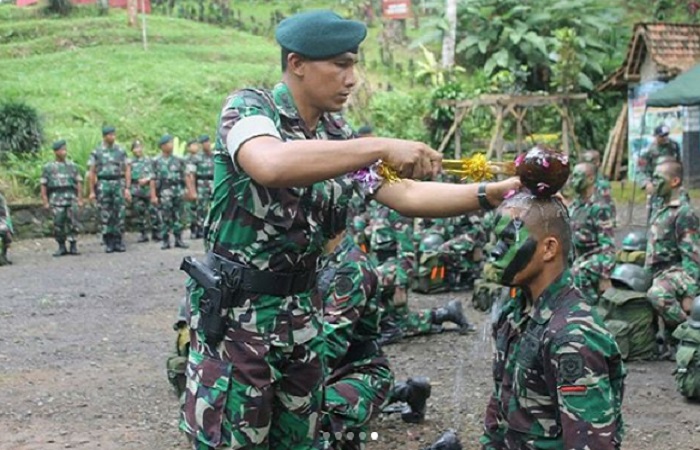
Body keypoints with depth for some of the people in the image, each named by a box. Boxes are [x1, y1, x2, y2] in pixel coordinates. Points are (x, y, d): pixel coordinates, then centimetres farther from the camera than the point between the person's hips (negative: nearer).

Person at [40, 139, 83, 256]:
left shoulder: (72, 166, 13)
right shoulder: (48, 167, 9)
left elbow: (79, 182, 11)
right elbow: (43, 185, 6)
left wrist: (80, 199, 4)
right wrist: (45, 201, -1)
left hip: (71, 197, 1)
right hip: (56, 198, -1)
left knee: (73, 223, -5)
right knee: (58, 224, -4)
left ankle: (73, 246, 3)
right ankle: (61, 247, 6)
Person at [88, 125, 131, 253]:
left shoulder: (121, 151, 8)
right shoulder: (96, 152, 4)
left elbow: (127, 170, 7)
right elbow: (92, 173, 4)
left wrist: (127, 188, -2)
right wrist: (92, 191, -1)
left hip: (119, 184, 1)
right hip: (103, 185, -1)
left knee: (119, 215, -1)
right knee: (105, 216, 0)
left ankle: (119, 242, 6)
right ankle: (108, 243, 6)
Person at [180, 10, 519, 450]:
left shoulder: (336, 134, 5)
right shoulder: (249, 108, -15)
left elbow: (405, 195, 2)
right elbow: (271, 166, -39)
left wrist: (494, 192, -9)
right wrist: (382, 148, -39)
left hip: (300, 311, 7)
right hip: (236, 313, -7)